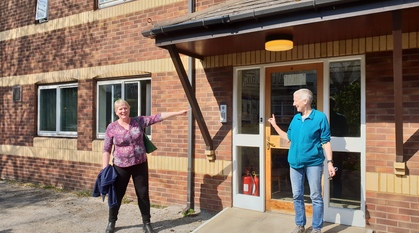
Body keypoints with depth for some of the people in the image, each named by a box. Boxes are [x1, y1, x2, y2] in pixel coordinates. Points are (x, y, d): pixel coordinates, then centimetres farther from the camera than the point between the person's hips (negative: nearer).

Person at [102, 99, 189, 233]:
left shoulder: (139, 121, -2)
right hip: (121, 167, -1)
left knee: (143, 194, 8)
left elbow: (157, 117, -6)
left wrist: (178, 113, -10)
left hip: (140, 164, 1)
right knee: (117, 195, 10)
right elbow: (106, 150, -4)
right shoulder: (111, 128, -5)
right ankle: (111, 222, 32)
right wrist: (105, 168, -10)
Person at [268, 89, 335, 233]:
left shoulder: (320, 117, -8)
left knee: (316, 197, 5)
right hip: (295, 163, 5)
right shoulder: (295, 118, 8)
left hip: (313, 163, -5)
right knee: (297, 196, 12)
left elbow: (325, 142, -8)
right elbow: (288, 138, 17)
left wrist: (330, 162, -14)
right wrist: (274, 125, 15)